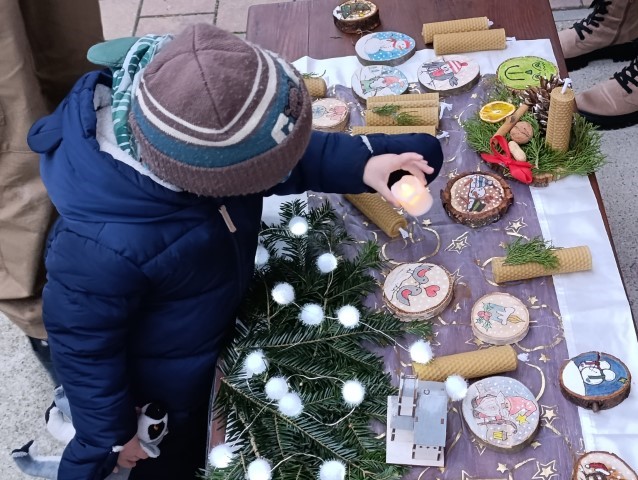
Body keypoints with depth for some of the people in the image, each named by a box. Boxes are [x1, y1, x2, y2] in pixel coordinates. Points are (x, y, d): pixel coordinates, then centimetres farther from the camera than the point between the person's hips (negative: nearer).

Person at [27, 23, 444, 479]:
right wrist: (114, 434, -11)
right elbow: (83, 345, -26)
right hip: (160, 384, -5)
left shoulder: (188, 118, -27)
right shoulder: (105, 245, -44)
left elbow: (291, 157, -8)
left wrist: (361, 162, -25)